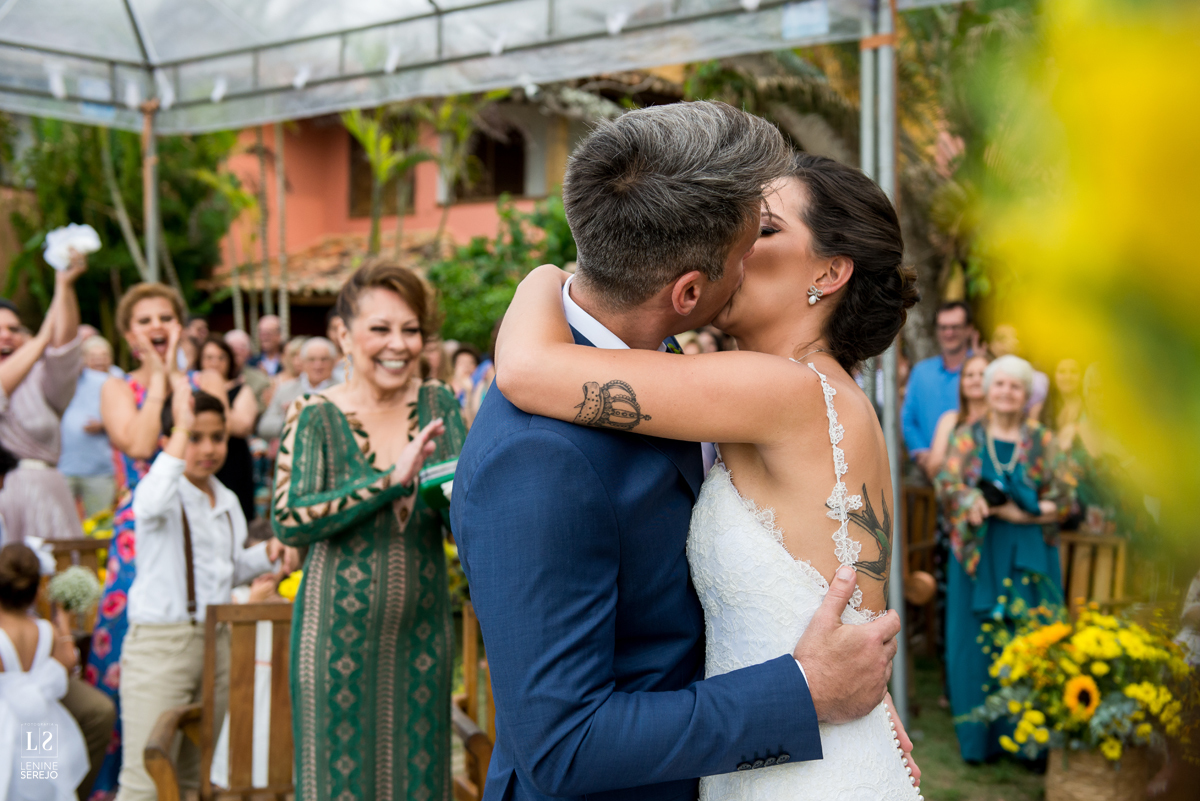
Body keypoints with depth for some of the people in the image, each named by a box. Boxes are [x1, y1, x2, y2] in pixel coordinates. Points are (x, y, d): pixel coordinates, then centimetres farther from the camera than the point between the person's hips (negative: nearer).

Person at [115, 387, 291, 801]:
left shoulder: (228, 502, 12)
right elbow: (154, 503, -38)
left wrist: (267, 554, 5)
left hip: (216, 643, 7)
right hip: (159, 643, -7)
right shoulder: (164, 491, -11)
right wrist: (181, 428, -33)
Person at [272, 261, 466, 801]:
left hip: (421, 626, 3)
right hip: (341, 629, -3)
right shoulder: (315, 417, -6)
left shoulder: (438, 404, 3)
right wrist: (390, 479, -26)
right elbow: (288, 520, -18)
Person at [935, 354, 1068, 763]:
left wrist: (1018, 513, -16)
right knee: (977, 644, 2)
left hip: (1029, 557, 0)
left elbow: (1060, 500, -2)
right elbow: (948, 485, -6)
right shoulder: (967, 437, 5)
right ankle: (979, 737, 12)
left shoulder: (1043, 442, 4)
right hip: (978, 555, 0)